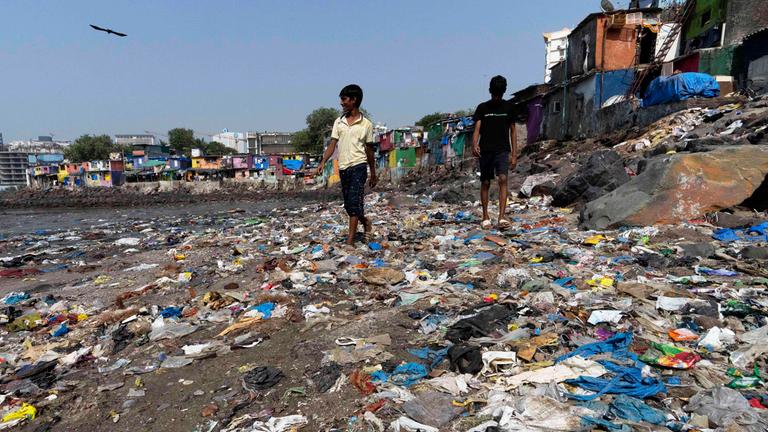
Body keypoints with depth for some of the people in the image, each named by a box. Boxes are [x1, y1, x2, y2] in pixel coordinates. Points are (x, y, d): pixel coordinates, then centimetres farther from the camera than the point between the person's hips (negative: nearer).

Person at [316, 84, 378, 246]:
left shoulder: (366, 124, 1)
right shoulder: (339, 122, 9)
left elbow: (369, 150, 7)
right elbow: (332, 144, 4)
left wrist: (373, 174, 11)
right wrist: (323, 162, -11)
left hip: (358, 166, -4)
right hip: (343, 167, 4)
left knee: (354, 202, -12)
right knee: (348, 205, 10)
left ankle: (350, 240, -10)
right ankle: (365, 222, 38)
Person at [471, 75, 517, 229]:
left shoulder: (508, 107, 8)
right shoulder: (482, 108, 5)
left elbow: (512, 131, 10)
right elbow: (477, 129, -4)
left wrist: (514, 154, 4)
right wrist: (474, 145, -24)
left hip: (503, 150, 0)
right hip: (485, 150, 0)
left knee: (503, 179, -17)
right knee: (485, 183, 4)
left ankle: (502, 217, -20)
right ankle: (485, 217, 16)